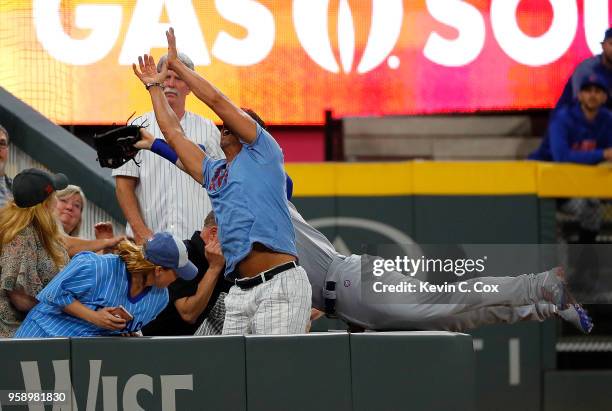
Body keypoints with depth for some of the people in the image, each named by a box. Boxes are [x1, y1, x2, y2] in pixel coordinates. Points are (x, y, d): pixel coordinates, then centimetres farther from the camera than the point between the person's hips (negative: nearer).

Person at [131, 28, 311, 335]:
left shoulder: (263, 153, 9)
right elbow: (173, 133, 31)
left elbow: (216, 100, 5)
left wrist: (177, 64, 14)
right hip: (239, 291, 7)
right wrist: (154, 87, 38)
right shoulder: (213, 174, 25)